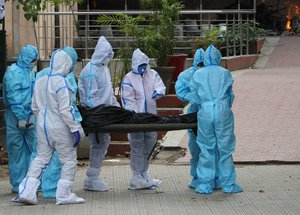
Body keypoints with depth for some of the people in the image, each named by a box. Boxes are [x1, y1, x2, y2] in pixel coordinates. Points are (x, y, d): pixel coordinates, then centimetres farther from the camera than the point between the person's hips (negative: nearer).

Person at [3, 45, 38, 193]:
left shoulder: (30, 72, 12)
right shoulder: (13, 72, -13)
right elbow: (13, 97, -17)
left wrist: (33, 115, 10)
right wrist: (21, 118, -18)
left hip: (29, 115, 7)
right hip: (15, 116, -7)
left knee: (32, 148, 6)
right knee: (17, 150, 0)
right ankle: (18, 184, 8)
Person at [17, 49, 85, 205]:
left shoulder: (40, 81, 5)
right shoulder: (61, 82, -16)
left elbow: (35, 108, 13)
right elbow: (65, 109, -20)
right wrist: (75, 128, -16)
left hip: (42, 127, 7)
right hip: (60, 128, -7)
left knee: (41, 158, 14)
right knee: (69, 160, 6)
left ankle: (26, 192, 7)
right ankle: (64, 195, 8)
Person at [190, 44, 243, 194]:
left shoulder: (197, 75, 6)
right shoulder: (225, 73, 4)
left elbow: (195, 99, 8)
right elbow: (231, 95, 11)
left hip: (205, 113, 1)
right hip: (223, 112, -1)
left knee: (206, 149, 7)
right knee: (225, 148, 6)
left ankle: (205, 185, 8)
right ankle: (228, 184, 9)